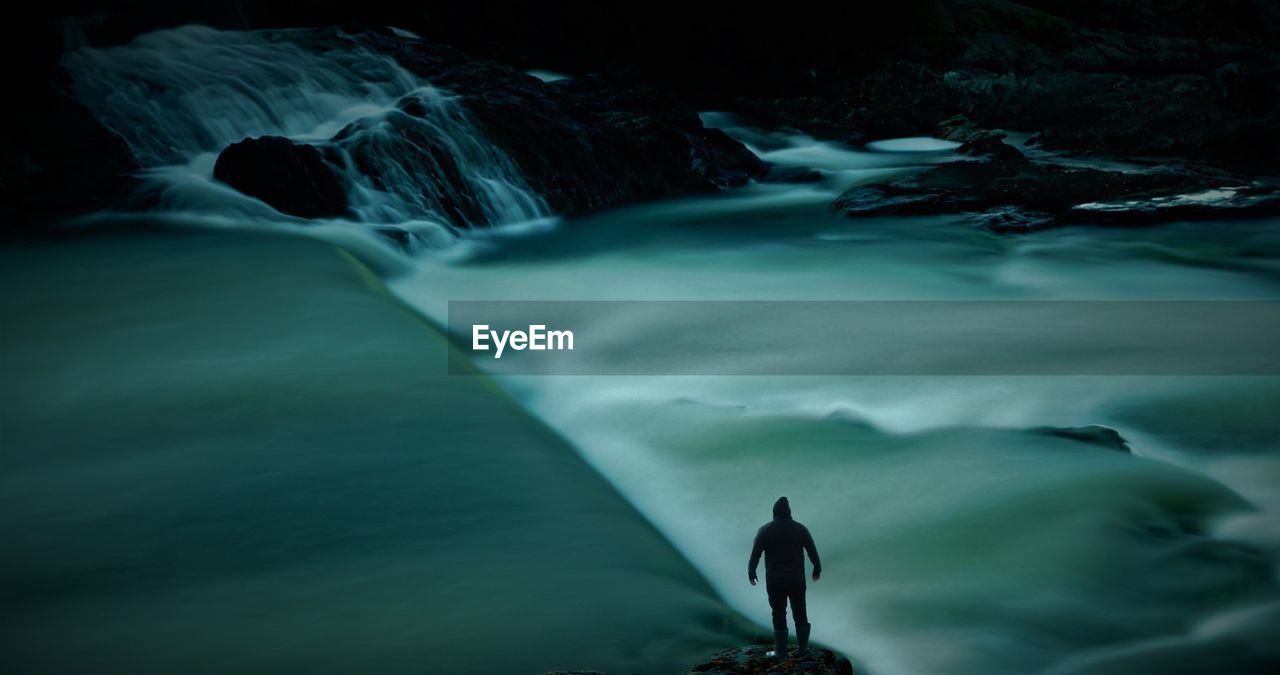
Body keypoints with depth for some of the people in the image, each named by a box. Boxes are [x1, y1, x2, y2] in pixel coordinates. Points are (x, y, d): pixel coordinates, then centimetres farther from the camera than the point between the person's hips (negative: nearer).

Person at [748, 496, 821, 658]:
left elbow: (755, 555, -5)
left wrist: (751, 573, 9)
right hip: (797, 580, 1)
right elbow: (813, 552, 2)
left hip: (774, 581, -1)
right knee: (800, 613, 14)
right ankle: (802, 648, 20)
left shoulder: (765, 530, -6)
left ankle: (780, 651, 12)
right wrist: (817, 570, 18)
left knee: (779, 614, 8)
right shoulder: (801, 529, -3)